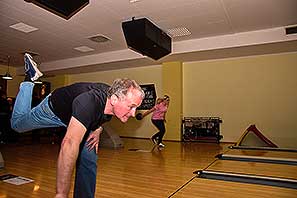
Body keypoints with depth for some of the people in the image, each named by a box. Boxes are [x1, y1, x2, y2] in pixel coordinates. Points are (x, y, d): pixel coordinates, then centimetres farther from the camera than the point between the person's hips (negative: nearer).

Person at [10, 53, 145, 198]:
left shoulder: (118, 101, -26)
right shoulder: (89, 103, -51)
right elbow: (70, 143, -59)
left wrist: (98, 129, -13)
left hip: (78, 118, 4)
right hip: (54, 109, -4)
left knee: (89, 161, -7)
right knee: (17, 123, 22)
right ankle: (30, 78, 34)